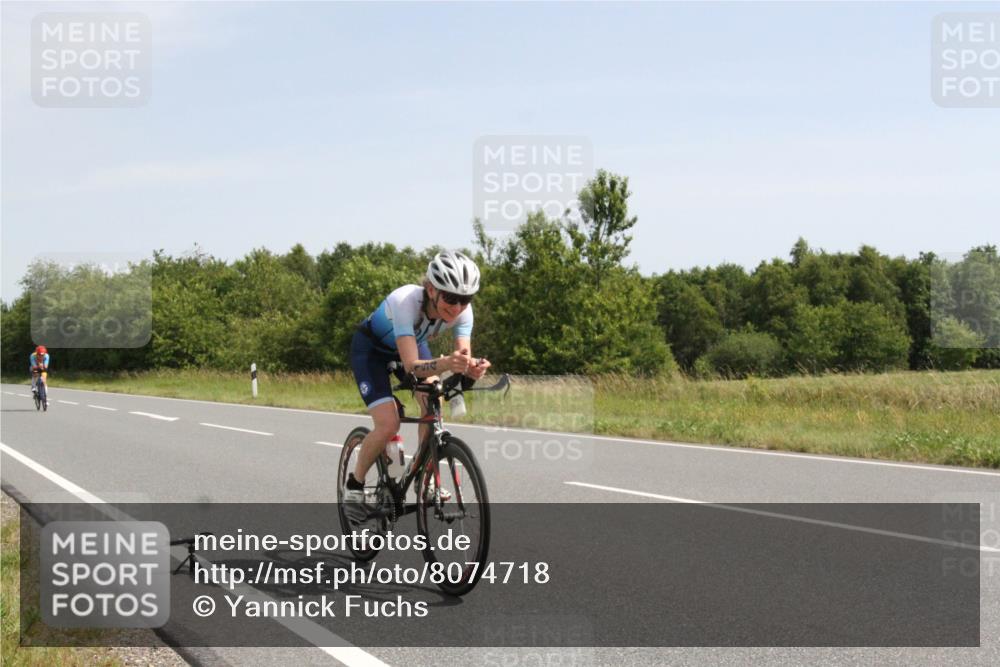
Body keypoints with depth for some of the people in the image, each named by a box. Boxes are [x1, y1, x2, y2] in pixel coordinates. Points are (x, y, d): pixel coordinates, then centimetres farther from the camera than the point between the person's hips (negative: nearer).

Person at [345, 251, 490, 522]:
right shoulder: (406, 301, -41)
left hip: (412, 343, 5)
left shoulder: (461, 310, -27)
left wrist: (473, 368, -53)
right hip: (371, 349, -5)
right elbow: (412, 366, -47)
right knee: (388, 424, -19)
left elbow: (464, 357, -29)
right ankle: (354, 484, 4)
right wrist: (445, 364, -66)